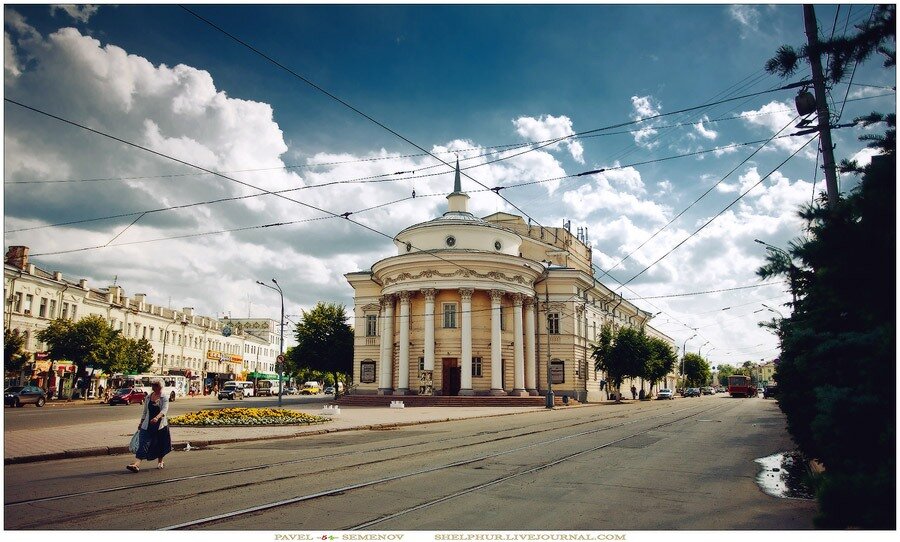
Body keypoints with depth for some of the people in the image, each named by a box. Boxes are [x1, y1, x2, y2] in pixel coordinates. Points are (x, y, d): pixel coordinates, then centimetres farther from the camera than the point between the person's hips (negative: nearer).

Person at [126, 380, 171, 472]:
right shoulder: (148, 398, 9)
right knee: (143, 443, -11)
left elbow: (164, 410, -19)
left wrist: (157, 417, -36)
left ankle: (160, 462, 30)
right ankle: (136, 464, -20)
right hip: (148, 425, 2)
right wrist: (141, 422, 17)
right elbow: (145, 411, 19)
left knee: (161, 444, 9)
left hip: (161, 425, -2)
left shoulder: (164, 398, -4)